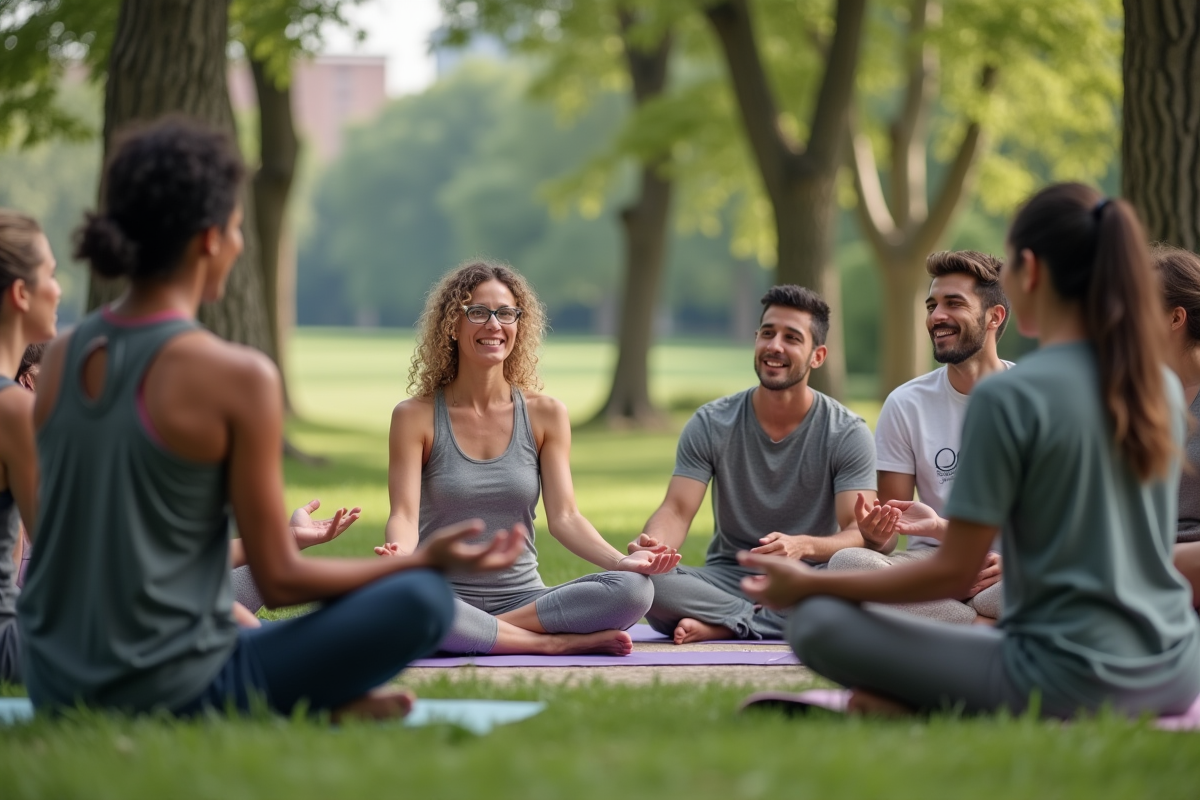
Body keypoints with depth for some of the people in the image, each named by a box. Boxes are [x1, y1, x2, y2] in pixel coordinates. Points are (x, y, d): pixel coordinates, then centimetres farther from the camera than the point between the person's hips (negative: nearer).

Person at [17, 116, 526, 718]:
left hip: (55, 686, 6)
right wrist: (428, 559, 2)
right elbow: (280, 581, -9)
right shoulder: (236, 377, -15)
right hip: (170, 696, -6)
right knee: (421, 599, 0)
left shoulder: (60, 359, 3)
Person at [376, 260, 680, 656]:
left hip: (522, 598, 2)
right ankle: (557, 643, -24)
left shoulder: (545, 415, 7)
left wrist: (621, 560, -19)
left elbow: (564, 516, 0)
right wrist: (398, 554, -33)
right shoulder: (416, 417, 1)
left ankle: (489, 631, -21)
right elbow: (404, 515, -8)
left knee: (633, 589, -24)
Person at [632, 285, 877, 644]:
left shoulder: (849, 433, -5)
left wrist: (804, 546, -38)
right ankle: (764, 621, -18)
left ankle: (721, 624, -24)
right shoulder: (710, 425, 0)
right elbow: (677, 510, -8)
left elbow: (859, 533, -14)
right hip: (728, 579, 1)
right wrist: (653, 543, -34)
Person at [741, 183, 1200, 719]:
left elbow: (954, 574, -11)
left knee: (817, 623, -3)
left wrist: (809, 583, -1)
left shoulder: (1008, 397, -14)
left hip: (1070, 682, -7)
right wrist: (950, 526, 29)